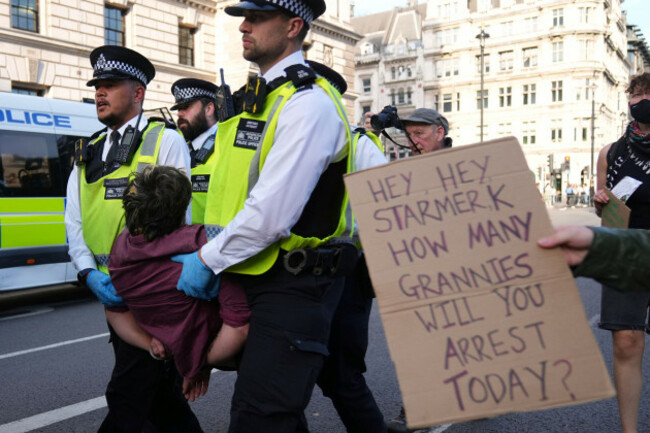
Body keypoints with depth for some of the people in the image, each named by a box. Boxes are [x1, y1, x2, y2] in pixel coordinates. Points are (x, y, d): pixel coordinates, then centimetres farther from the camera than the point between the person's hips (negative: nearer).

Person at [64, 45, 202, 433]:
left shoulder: (165, 140, -3)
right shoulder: (88, 155, 16)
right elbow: (75, 221, 8)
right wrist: (90, 273, -9)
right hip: (112, 292, 7)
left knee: (127, 400, -4)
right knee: (161, 394, 17)